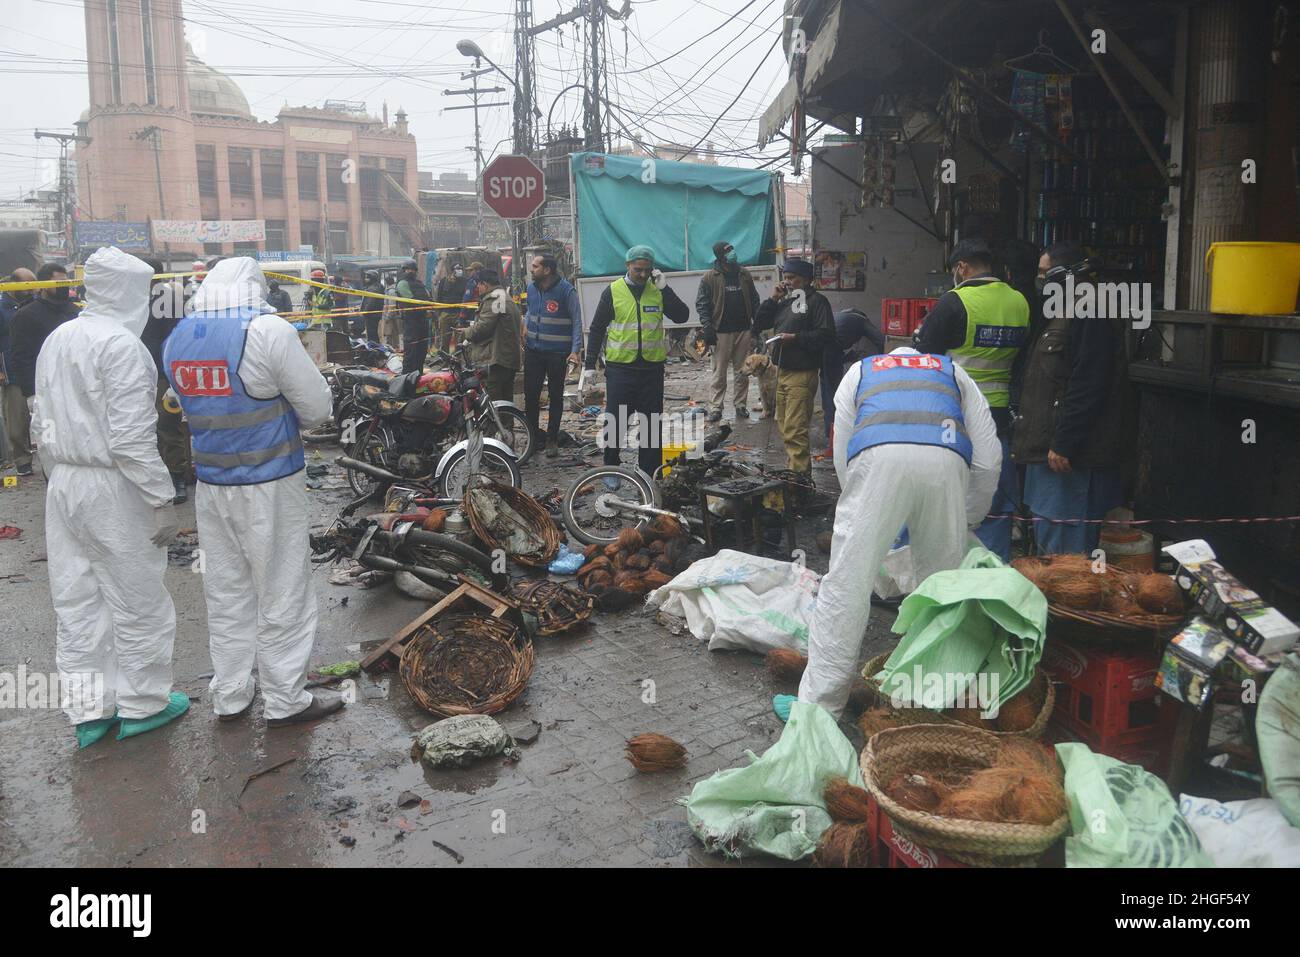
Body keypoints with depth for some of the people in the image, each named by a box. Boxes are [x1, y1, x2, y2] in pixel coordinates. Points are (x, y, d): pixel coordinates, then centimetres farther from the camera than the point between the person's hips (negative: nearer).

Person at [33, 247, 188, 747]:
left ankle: (86, 710, 24)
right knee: (138, 601, 6)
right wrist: (162, 501, -17)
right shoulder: (122, 345, -17)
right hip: (112, 488, -8)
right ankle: (141, 705, 18)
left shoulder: (56, 339, 9)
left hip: (63, 485, 8)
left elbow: (42, 421, 15)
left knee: (76, 601, 13)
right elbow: (132, 438, -21)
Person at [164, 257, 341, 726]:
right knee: (281, 596, 6)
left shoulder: (177, 339, 4)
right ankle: (285, 700, 16)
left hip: (210, 487, 6)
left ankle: (229, 696, 27)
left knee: (226, 594, 16)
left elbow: (193, 404, 14)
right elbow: (317, 408, -12)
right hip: (270, 486, -6)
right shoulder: (267, 331, -17)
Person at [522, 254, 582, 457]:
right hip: (533, 351, 5)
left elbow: (577, 321, -9)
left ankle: (552, 440, 17)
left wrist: (575, 350, -16)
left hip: (557, 353, -5)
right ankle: (533, 437, 19)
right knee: (530, 395, 5)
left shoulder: (566, 290, -12)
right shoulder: (532, 288, 5)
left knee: (555, 397, 6)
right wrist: (524, 331, 8)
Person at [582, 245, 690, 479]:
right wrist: (589, 365, -2)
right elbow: (597, 329, 2)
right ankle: (611, 469, 21)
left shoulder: (658, 290, 4)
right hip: (620, 369, -2)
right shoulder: (613, 291, -2)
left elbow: (682, 316, -4)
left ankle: (651, 472, 17)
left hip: (652, 368, 2)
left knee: (652, 423, 7)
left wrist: (665, 288, -12)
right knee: (615, 423, 3)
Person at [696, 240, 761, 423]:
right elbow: (701, 304, -5)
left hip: (743, 329, 4)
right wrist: (707, 327, -13)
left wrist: (757, 322, 9)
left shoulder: (744, 274, 8)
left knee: (742, 371, 8)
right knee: (720, 372, 0)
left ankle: (741, 405, 16)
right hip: (721, 331, -4)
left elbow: (754, 299, 15)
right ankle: (715, 407, 5)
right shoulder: (710, 277, -4)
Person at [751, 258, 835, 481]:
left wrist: (795, 338, -18)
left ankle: (801, 476, -11)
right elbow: (759, 323, 16)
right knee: (784, 426, 15)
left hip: (802, 373, -9)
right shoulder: (786, 302, 19)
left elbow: (825, 335, -16)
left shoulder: (817, 301, -6)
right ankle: (792, 468, 25)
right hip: (782, 371, 9)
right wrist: (773, 299, 6)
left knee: (795, 430, -14)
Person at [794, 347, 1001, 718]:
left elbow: (843, 460, 31)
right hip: (946, 462, 1)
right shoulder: (953, 372, 39)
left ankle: (819, 705, 9)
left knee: (845, 586, 5)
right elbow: (988, 459, 28)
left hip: (879, 457, -1)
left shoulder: (858, 373, 38)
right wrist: (968, 520, 41)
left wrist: (868, 522, 43)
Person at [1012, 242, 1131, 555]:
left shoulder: (1090, 319, -14)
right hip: (1047, 449, 11)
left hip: (1072, 457, -11)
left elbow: (1086, 389, -22)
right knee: (1046, 544, 17)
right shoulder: (1064, 316, 19)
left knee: (1064, 548, -7)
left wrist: (1063, 445, -23)